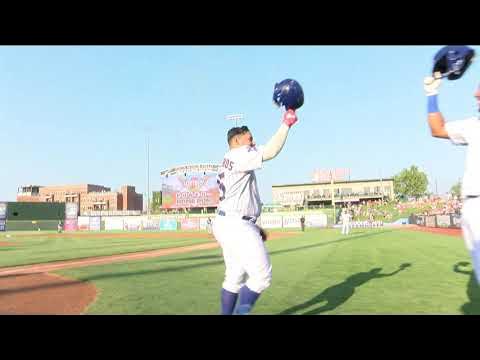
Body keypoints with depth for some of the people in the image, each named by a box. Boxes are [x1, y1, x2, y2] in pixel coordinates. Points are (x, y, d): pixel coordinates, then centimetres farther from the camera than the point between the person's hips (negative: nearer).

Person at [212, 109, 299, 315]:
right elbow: (270, 151, -23)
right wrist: (286, 124, -14)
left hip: (227, 224, 11)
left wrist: (254, 228, 20)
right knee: (261, 276, -5)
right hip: (236, 226, -11)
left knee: (235, 278, 17)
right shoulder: (238, 155, -8)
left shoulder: (227, 165, 22)